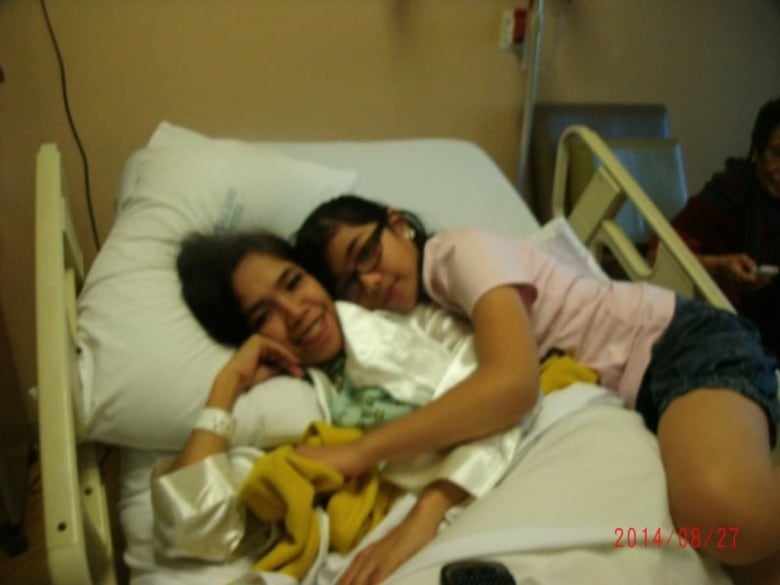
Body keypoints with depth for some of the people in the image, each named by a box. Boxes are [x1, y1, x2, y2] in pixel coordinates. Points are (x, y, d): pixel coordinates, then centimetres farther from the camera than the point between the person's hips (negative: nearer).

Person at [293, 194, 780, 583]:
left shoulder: (464, 251, -15)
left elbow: (512, 383, -31)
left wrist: (360, 452, -28)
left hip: (680, 341, -6)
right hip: (634, 397, 7)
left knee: (721, 506, -36)